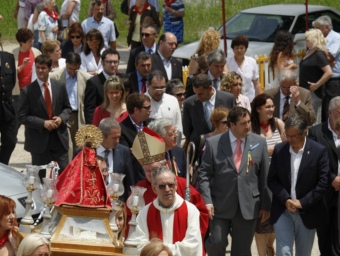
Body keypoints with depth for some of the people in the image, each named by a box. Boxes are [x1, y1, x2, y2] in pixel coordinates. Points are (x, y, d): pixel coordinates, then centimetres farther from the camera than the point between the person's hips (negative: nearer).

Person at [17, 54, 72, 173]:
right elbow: (22, 116, -8)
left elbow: (67, 108, 13)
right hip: (39, 140, -3)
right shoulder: (27, 91, -8)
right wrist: (43, 123, -18)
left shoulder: (60, 87, 3)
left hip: (59, 138, 3)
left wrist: (61, 118, -9)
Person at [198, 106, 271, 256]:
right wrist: (207, 201, -12)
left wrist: (266, 205, 5)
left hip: (248, 207, 2)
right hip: (221, 205, -1)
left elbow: (265, 176, 6)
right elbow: (204, 174, -2)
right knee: (217, 243, -9)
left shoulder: (259, 143, 2)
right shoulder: (213, 143, -3)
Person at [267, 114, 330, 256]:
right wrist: (286, 200, -12)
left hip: (307, 212, -1)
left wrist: (302, 202, -14)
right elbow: (272, 180, 2)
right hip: (283, 211, 1)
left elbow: (323, 183, -10)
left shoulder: (319, 151, -8)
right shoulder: (279, 149, 0)